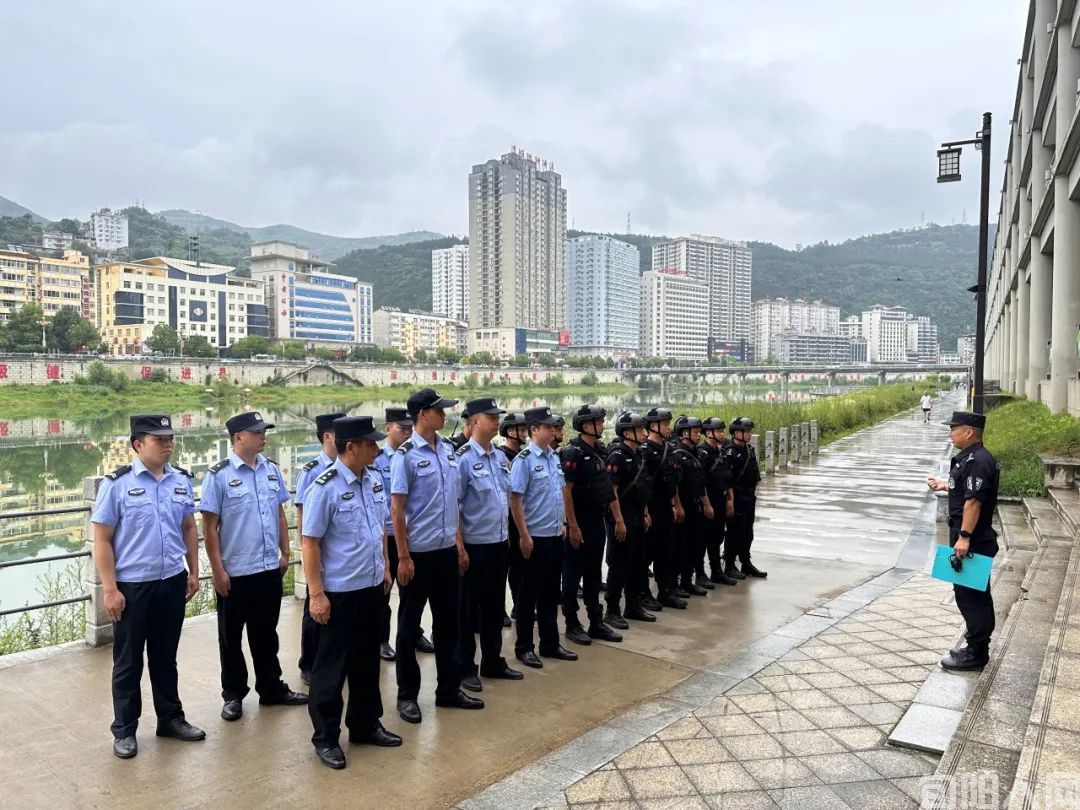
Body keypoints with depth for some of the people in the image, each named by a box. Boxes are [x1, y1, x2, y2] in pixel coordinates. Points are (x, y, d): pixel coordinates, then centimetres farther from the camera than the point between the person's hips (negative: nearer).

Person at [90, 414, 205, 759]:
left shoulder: (182, 480, 2)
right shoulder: (117, 483, -12)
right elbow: (101, 540, -10)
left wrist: (193, 572, 10)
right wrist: (110, 589, -12)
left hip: (172, 582, 4)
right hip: (132, 586, -4)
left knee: (165, 656, 19)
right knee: (128, 662, 11)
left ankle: (171, 718, 34)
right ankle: (124, 730, 28)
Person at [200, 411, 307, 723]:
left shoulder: (272, 470, 4)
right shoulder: (219, 475, -12)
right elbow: (209, 526, -11)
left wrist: (285, 553, 9)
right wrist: (217, 570, -12)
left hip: (270, 569, 5)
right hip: (234, 572, -4)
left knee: (266, 633, 18)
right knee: (231, 637, 12)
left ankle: (272, 688, 32)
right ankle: (233, 695, 28)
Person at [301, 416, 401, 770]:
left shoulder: (374, 479, 2)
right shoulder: (325, 487, -18)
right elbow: (310, 542, -16)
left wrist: (385, 569, 15)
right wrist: (317, 594, -17)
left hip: (372, 586, 7)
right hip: (340, 592, -7)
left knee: (368, 659, 19)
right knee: (332, 665, 7)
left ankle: (366, 724, 36)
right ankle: (325, 737, 23)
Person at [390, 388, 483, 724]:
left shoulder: (448, 450, 6)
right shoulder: (406, 455, -13)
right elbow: (397, 509, -12)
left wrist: (460, 545, 12)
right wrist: (404, 557, -13)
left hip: (447, 550, 6)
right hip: (419, 553, -6)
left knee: (448, 621, 16)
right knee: (409, 625, 9)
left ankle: (449, 688, 31)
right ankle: (407, 695, 24)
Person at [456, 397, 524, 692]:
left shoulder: (501, 457, 8)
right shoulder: (463, 458, -14)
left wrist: (511, 534, 15)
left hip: (500, 543, 7)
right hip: (475, 545, -7)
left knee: (495, 606, 18)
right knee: (469, 610, 7)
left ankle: (493, 662, 32)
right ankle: (466, 669, 20)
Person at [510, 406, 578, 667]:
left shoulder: (554, 457, 8)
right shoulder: (524, 460, -14)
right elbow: (515, 500, -16)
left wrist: (562, 524, 14)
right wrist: (524, 536, -16)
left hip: (555, 535, 7)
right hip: (535, 537, -7)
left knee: (551, 592, 16)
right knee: (529, 594, 5)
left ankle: (550, 643, 28)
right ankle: (524, 647, 18)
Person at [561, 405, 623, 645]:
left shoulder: (600, 451, 10)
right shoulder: (573, 453, -15)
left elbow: (609, 487, 14)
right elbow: (565, 492, -19)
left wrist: (619, 519, 13)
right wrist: (573, 526, -20)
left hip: (598, 522, 8)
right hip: (579, 524, -8)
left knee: (594, 574, 14)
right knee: (573, 574, 3)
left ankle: (596, 622, 23)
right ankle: (572, 625, 14)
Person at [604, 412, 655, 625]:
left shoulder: (639, 455, 13)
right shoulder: (617, 455, -15)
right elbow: (612, 490, -19)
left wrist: (645, 514, 17)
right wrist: (619, 520, -21)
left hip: (637, 519, 9)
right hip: (621, 518, -9)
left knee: (638, 563, 15)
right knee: (618, 565, -2)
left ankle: (634, 606, 26)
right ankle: (612, 611, 7)